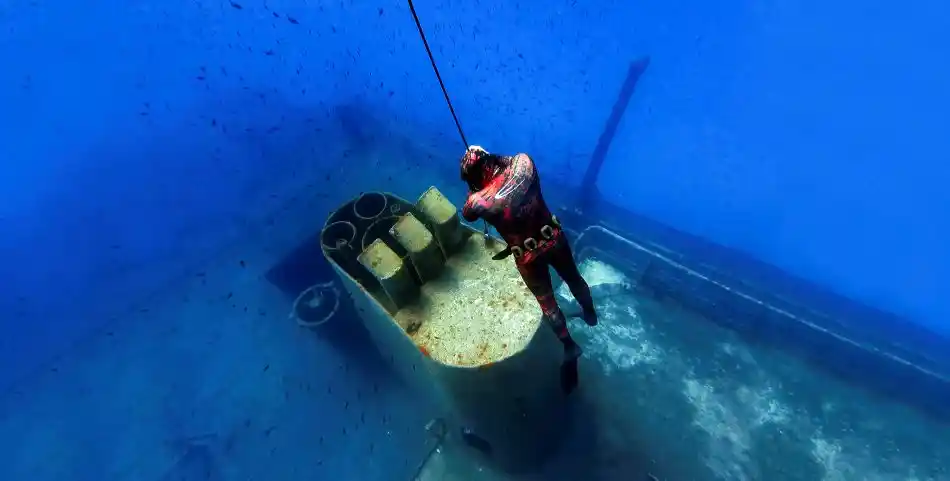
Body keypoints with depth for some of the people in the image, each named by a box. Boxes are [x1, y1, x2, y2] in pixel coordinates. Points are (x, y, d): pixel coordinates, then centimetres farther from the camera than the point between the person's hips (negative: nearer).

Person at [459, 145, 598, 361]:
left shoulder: (478, 201, -24)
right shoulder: (524, 163, -18)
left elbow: (467, 215, 1)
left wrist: (473, 190, 6)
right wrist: (493, 158, 10)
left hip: (528, 257, -3)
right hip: (554, 239, 4)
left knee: (547, 301, 21)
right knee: (573, 278, 30)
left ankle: (570, 345, 42)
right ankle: (590, 314, 59)